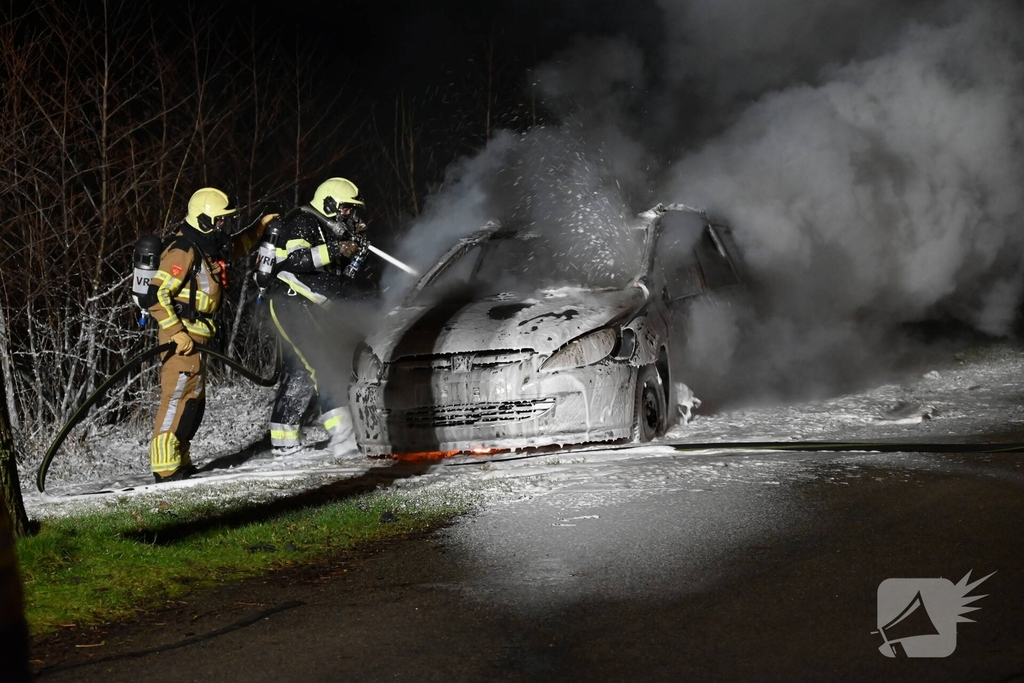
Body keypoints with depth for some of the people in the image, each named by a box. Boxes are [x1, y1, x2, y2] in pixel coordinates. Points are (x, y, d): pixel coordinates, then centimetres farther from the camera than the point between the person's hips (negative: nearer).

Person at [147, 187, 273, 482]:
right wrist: (177, 333, -23)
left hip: (195, 337, 10)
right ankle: (165, 467, -14)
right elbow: (156, 294, -21)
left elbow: (234, 247, 39)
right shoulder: (183, 252, -16)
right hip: (180, 337, -10)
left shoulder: (209, 250, 14)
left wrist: (260, 226, 32)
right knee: (178, 396, -13)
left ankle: (180, 462, 20)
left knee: (194, 400, 13)